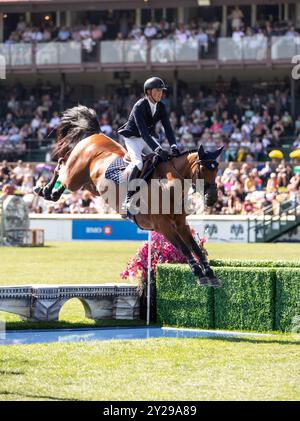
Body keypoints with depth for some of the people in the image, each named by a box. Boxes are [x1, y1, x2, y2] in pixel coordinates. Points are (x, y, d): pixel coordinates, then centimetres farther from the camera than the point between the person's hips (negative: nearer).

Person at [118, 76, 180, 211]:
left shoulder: (161, 107, -5)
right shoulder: (139, 107, -26)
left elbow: (167, 127, -9)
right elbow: (143, 131, -35)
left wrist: (173, 146, -27)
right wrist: (158, 149, -44)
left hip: (149, 137, 7)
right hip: (133, 138, -7)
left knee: (166, 159, -8)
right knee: (138, 163, -29)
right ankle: (128, 198, -25)